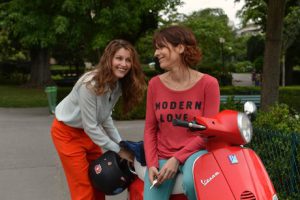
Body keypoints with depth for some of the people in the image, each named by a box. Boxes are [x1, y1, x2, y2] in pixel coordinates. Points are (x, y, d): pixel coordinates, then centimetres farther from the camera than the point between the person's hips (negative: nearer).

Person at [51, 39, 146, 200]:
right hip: (67, 132, -7)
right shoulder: (90, 84, -33)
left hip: (88, 131, 8)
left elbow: (105, 118, 2)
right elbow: (90, 126, -28)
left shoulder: (119, 84, -8)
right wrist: (118, 150, -21)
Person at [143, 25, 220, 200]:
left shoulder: (208, 83, -6)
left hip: (194, 152, -3)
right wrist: (151, 164, -10)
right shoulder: (155, 84, 3)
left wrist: (177, 158, -17)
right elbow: (150, 128, 5)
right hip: (162, 156, 3)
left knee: (192, 183, -34)